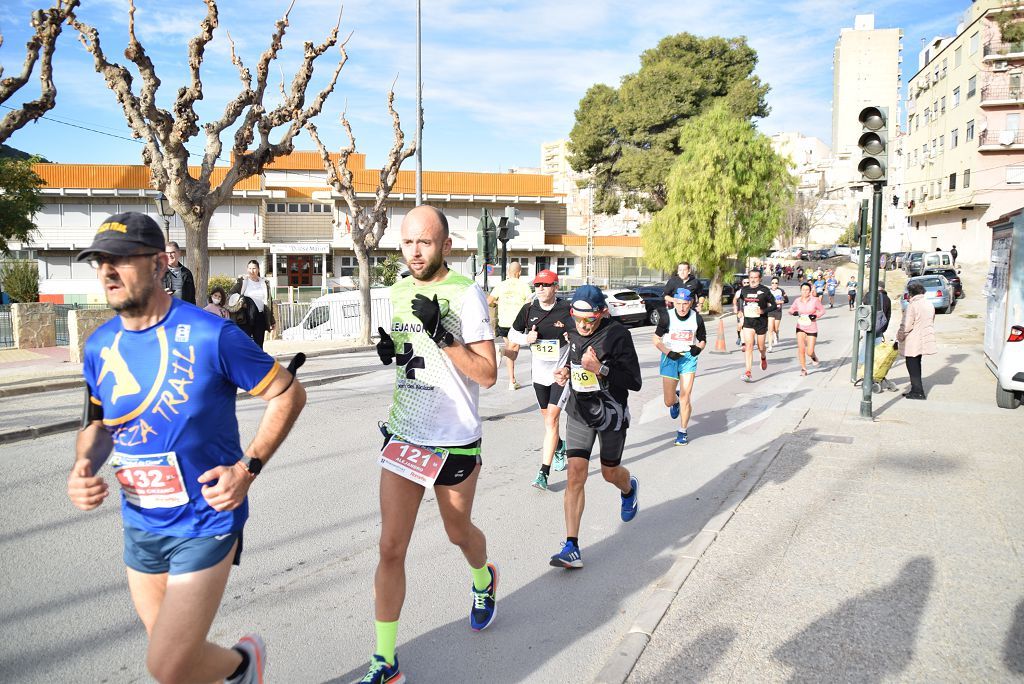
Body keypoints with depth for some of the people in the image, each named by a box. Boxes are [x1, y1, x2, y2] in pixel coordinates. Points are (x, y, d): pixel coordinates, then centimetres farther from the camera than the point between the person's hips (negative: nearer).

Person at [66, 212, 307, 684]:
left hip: (206, 521, -6)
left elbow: (289, 394, -12)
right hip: (139, 525, 6)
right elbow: (97, 423, 14)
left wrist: (248, 468, -20)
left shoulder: (210, 335, -19)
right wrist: (83, 466, -7)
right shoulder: (100, 346, -1)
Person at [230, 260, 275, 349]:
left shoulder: (265, 283, 12)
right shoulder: (242, 281, 3)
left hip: (260, 317, 3)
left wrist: (271, 320, 13)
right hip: (246, 317, -3)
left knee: (259, 345, 8)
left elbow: (269, 302, 14)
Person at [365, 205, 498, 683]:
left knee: (458, 532, 18)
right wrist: (389, 350, -3)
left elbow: (487, 375, -17)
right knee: (391, 548, 0)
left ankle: (484, 582, 53)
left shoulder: (467, 294, -13)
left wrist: (442, 334, -27)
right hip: (403, 437, 4)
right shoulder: (398, 292, 5)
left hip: (455, 442, -4)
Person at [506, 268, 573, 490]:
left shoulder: (568, 309, -10)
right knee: (548, 417, 19)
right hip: (540, 373, 4)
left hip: (561, 373, -4)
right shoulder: (529, 309, 0)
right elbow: (512, 333, 11)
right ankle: (560, 447, 49)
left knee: (551, 419, -12)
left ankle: (544, 472, -10)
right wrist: (526, 339, -9)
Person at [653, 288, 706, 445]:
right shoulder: (667, 317, -10)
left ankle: (682, 432, 11)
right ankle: (675, 401, 45)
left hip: (689, 358, 0)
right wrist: (668, 353, -17)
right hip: (670, 358, 0)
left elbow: (702, 339, 7)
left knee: (685, 398, -8)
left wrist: (699, 347, -16)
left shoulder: (697, 318, -6)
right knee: (669, 402, 5)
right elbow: (656, 340, -2)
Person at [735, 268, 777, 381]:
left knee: (760, 347, 12)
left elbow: (774, 305, -4)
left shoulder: (765, 290, -8)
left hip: (761, 322, -1)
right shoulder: (743, 290, 2)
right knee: (748, 345, -12)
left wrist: (763, 311, -20)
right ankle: (748, 372, -15)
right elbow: (737, 299, 23)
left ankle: (763, 358, 49)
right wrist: (739, 310, 9)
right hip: (748, 322, 1)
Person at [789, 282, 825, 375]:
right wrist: (794, 313, -12)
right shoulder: (798, 300, -2)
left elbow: (822, 310, 2)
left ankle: (814, 358, 37)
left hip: (812, 329, -1)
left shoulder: (815, 300, -9)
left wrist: (815, 316, -16)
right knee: (801, 349, -12)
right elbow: (791, 310, 10)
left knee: (809, 352, -2)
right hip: (800, 328, 1)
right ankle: (803, 368, 7)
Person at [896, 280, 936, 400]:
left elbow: (906, 326, -18)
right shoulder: (930, 305, 7)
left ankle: (918, 392, 1)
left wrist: (899, 338, -5)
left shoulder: (912, 305, -18)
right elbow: (931, 323, 16)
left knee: (913, 367, 0)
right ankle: (916, 390, 25)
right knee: (916, 366, 18)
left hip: (912, 343, -8)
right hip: (923, 341, 8)